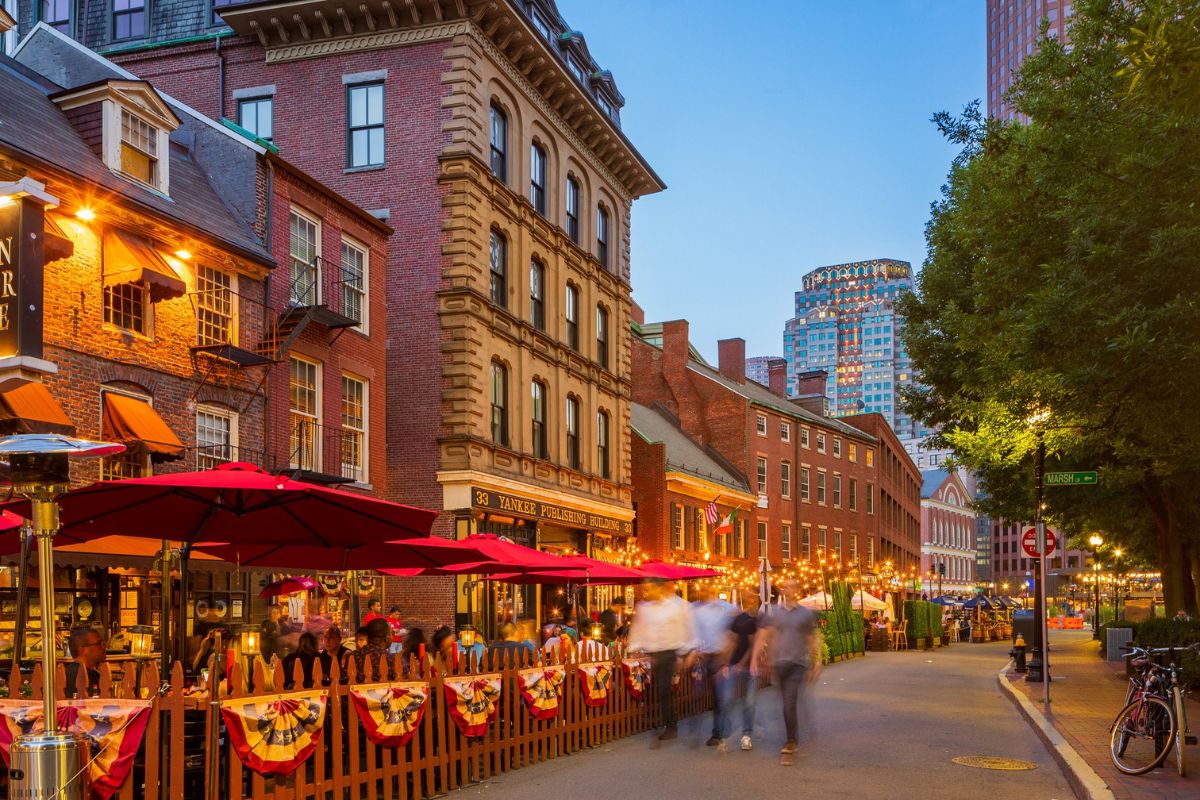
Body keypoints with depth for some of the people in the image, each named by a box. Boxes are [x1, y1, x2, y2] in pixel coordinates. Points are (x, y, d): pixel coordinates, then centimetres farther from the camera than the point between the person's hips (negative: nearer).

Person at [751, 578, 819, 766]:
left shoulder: (806, 614, 6)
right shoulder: (772, 613, 8)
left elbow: (812, 641, 11)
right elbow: (762, 637, 5)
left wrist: (814, 666, 10)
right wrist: (754, 659, -4)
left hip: (797, 664, -2)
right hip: (778, 663, 2)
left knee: (789, 704, -11)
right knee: (787, 704, 10)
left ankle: (789, 746, -7)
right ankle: (794, 739, 26)